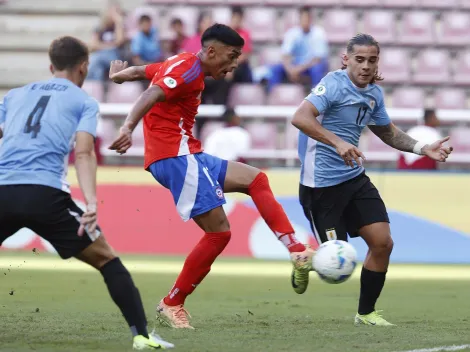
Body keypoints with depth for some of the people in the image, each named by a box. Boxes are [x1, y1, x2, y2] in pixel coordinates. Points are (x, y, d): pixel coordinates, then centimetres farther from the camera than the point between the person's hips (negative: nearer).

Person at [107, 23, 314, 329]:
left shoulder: (182, 66, 19)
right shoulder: (189, 68, -11)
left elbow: (138, 71, 32)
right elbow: (151, 96, -26)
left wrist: (117, 75, 50)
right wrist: (128, 128, -39)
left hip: (188, 157, 11)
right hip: (176, 156, -11)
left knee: (255, 179, 11)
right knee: (219, 232, -13)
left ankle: (297, 253, -1)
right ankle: (172, 305, -3)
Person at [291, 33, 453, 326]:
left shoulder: (374, 93, 6)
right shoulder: (334, 84, -18)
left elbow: (387, 131, 24)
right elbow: (300, 117, -32)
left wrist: (423, 148, 10)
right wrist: (338, 143, -42)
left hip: (354, 178, 7)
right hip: (322, 184, -7)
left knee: (383, 242, -1)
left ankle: (366, 313, 15)